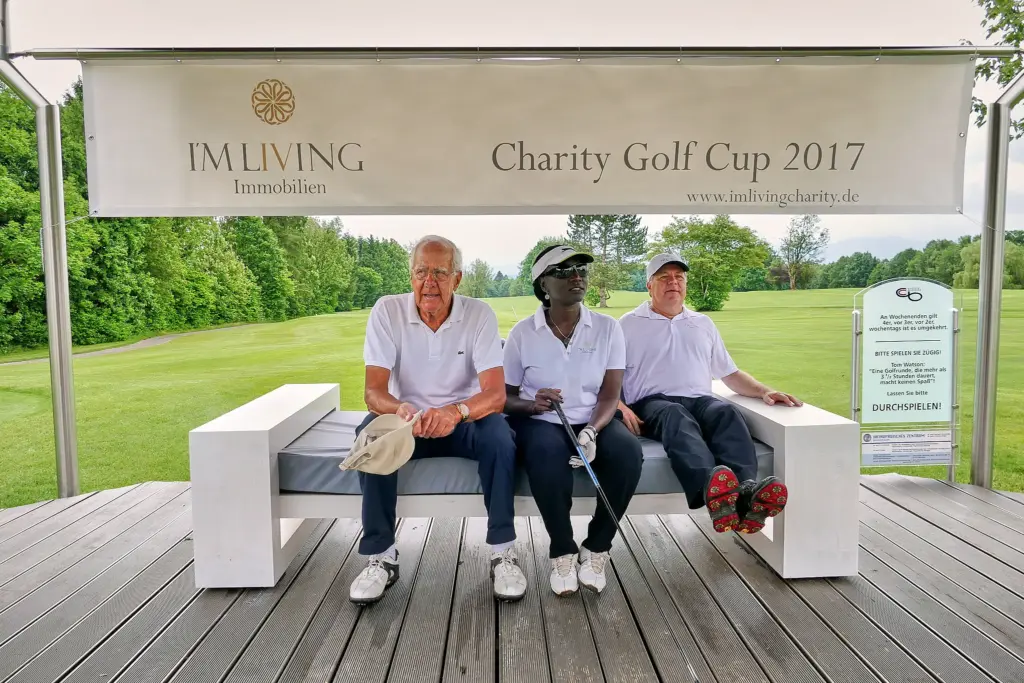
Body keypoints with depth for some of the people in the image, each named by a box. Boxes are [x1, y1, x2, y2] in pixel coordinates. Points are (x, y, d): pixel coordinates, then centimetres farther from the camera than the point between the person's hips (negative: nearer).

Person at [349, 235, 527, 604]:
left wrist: (456, 412, -44)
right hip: (406, 418, 1)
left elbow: (496, 393, -22)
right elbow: (374, 390, -18)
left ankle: (503, 552, -16)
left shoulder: (479, 314, -13)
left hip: (465, 420, 0)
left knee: (498, 433, -31)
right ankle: (381, 555, -15)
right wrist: (400, 409, -43)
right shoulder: (387, 311, -12)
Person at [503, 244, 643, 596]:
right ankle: (562, 550, -12)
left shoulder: (608, 327, 0)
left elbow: (611, 394, -5)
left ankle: (597, 547, -7)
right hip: (540, 422, -1)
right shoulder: (522, 333, -3)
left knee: (628, 451, -30)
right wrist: (531, 404, -22)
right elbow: (505, 396, 2)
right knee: (547, 453, -36)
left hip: (594, 421, 2)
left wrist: (591, 431, -25)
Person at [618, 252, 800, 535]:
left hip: (699, 400, 3)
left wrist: (764, 391, 8)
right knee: (677, 417, -38)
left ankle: (746, 493, -56)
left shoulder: (703, 324, 27)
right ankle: (712, 489, -65)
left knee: (727, 412, -32)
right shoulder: (629, 324, 15)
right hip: (652, 403, -3)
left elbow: (730, 373, 26)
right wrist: (619, 406, -12)